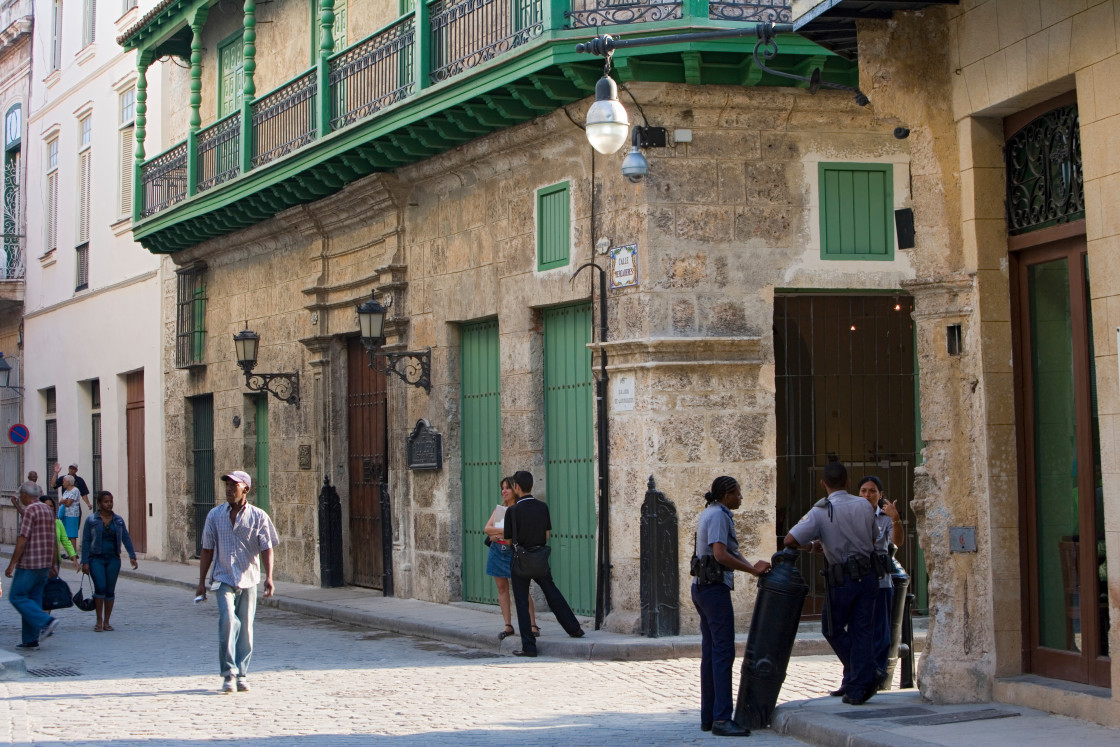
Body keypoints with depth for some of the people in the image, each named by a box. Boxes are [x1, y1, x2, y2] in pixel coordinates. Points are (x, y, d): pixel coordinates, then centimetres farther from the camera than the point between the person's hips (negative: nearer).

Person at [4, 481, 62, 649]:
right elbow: (53, 541, 16)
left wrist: (12, 564, -14)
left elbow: (22, 540, -18)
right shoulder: (48, 510, 13)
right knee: (33, 599, 11)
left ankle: (45, 621, -14)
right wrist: (53, 565, 20)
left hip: (29, 563, -8)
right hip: (45, 564, 8)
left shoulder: (30, 510, -13)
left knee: (16, 596, -1)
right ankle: (31, 639, 10)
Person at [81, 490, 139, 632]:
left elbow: (126, 538, 7)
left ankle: (106, 622, 14)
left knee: (110, 590, 4)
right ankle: (99, 621, -4)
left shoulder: (118, 520, 8)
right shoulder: (91, 520, -1)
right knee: (100, 587, -16)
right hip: (96, 559, -3)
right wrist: (85, 562, -7)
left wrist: (132, 556, -4)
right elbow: (86, 541, -2)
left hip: (113, 559, 3)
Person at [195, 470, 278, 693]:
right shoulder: (215, 515, 6)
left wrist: (269, 577, -16)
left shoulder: (258, 517, 2)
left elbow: (266, 548, -3)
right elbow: (207, 550, 10)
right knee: (227, 620, -18)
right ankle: (228, 674, -14)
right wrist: (201, 582, 8)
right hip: (224, 579, 0)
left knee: (245, 627, 4)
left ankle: (242, 675, 15)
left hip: (248, 580, 0)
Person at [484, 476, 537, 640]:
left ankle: (533, 625, -6)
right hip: (497, 551, 6)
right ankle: (508, 626, 10)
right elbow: (487, 528, 6)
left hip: (513, 552, -6)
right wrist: (504, 531, -11)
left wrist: (496, 533, -11)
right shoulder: (499, 508, 13)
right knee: (502, 588, 5)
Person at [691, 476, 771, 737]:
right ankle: (722, 718, -18)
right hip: (715, 587, -10)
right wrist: (753, 570, -17)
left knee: (711, 652, 11)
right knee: (723, 651, -13)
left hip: (703, 588, 10)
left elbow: (730, 552, 14)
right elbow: (720, 554, -23)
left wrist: (753, 567, -1)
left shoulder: (711, 513, 18)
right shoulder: (718, 515, -12)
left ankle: (708, 716, 13)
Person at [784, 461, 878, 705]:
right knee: (862, 631, 8)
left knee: (833, 629, 15)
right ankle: (858, 689, 6)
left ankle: (855, 675, 10)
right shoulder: (864, 506, 0)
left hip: (842, 579, -4)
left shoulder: (820, 512, -12)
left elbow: (790, 540, -16)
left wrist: (809, 544, 4)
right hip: (868, 575, 4)